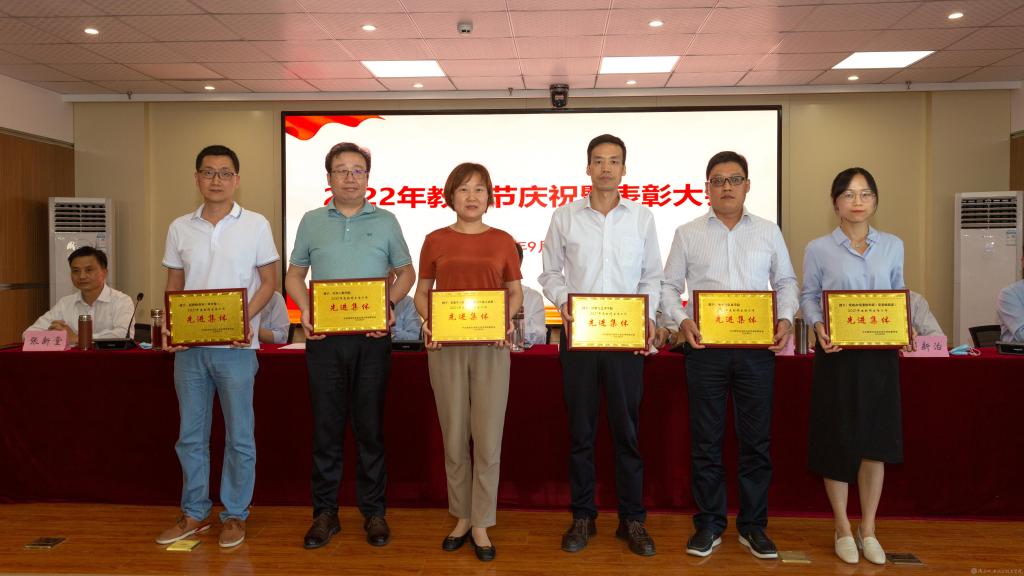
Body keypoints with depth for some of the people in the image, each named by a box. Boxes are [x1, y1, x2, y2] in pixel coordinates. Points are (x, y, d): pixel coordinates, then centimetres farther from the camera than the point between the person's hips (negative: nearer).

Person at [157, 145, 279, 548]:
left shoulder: (255, 225, -1)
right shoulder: (180, 228, 8)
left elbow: (269, 280, 0)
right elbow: (174, 285, 13)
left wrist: (246, 318, -15)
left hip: (236, 346, -3)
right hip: (189, 345, 4)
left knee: (239, 436, 5)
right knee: (190, 435, 12)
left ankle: (235, 515, 18)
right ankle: (194, 513, 26)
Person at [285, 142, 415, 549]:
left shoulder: (385, 221, 7)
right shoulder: (311, 222, 9)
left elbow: (406, 272, 11)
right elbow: (294, 274, 13)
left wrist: (389, 304, -7)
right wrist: (304, 310, -5)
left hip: (372, 336, -1)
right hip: (324, 336, 1)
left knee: (370, 426, 5)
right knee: (326, 425, 6)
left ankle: (373, 511, 17)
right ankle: (325, 512, 18)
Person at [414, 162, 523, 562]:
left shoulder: (502, 241, 4)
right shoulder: (435, 241, 5)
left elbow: (515, 292, 9)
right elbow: (422, 292, 9)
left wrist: (508, 320, -11)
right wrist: (427, 321, -10)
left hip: (491, 346, 0)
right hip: (446, 346, 1)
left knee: (488, 438, 0)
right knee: (454, 437, 8)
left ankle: (482, 525, 14)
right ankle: (462, 516, 25)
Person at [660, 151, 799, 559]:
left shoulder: (768, 232, 11)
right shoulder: (688, 234, 6)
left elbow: (786, 282, 14)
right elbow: (669, 286, 6)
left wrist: (785, 319, -3)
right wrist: (681, 320, -11)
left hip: (758, 347, 1)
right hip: (705, 346, -1)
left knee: (756, 439, 7)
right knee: (706, 440, 5)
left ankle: (753, 526, 21)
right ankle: (709, 525, 18)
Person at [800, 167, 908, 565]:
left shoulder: (892, 246, 8)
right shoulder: (819, 249, 0)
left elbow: (898, 296, 12)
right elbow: (808, 297, 1)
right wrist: (817, 326, -17)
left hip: (880, 355, 3)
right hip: (837, 354, -2)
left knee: (876, 440, 7)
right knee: (838, 440, 4)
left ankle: (868, 530, 23)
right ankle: (843, 529, 21)